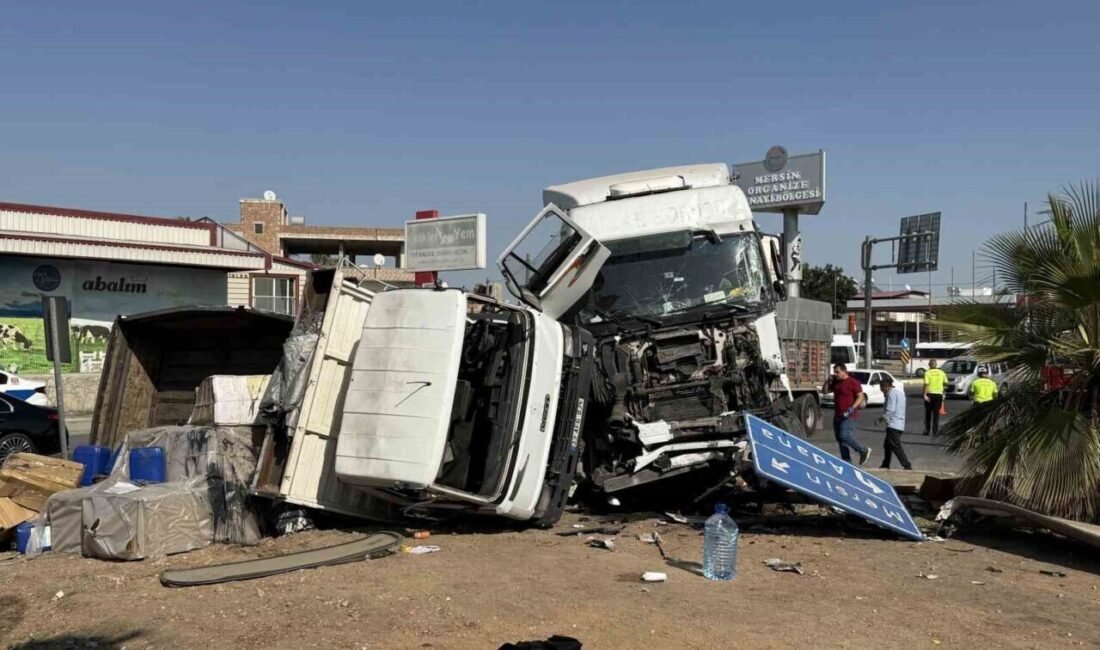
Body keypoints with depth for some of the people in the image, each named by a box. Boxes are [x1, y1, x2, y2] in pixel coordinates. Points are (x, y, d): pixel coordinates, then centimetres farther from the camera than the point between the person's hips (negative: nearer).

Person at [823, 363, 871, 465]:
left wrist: (852, 408, -24)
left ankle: (864, 451, -2)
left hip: (847, 416, -8)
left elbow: (861, 397, -13)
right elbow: (826, 391, 23)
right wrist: (827, 382, 5)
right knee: (839, 439, 7)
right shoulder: (835, 383, 14)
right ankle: (846, 462, 13)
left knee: (845, 435, -20)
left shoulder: (853, 382, -9)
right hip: (837, 415, 8)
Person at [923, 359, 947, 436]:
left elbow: (926, 384, -15)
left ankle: (927, 430, 14)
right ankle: (935, 431, 2)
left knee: (928, 413, 11)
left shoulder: (927, 373, -6)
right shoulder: (941, 373, 3)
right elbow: (945, 383, 4)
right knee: (936, 414, 6)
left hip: (930, 394, -2)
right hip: (939, 394, 2)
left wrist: (925, 394, -15)